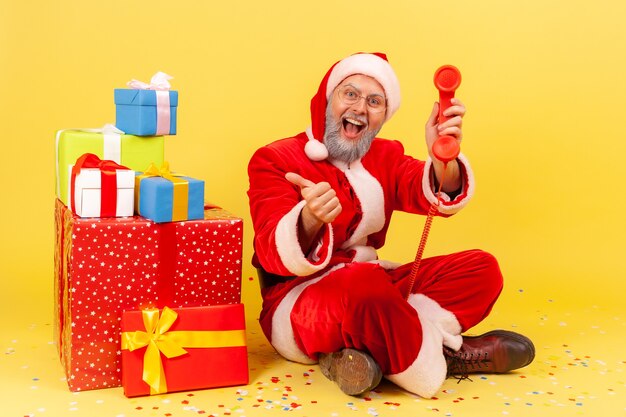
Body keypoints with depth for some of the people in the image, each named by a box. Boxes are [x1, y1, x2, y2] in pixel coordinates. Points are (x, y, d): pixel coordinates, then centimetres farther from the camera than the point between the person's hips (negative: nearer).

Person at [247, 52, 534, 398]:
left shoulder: (386, 155, 9)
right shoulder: (274, 159, -7)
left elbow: (438, 197, -12)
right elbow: (276, 255, -21)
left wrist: (442, 162, -35)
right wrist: (310, 220, -43)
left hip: (373, 288, 7)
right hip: (296, 301, -7)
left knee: (481, 268, -7)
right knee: (364, 281, -39)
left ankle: (360, 352, -21)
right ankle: (435, 361, -12)